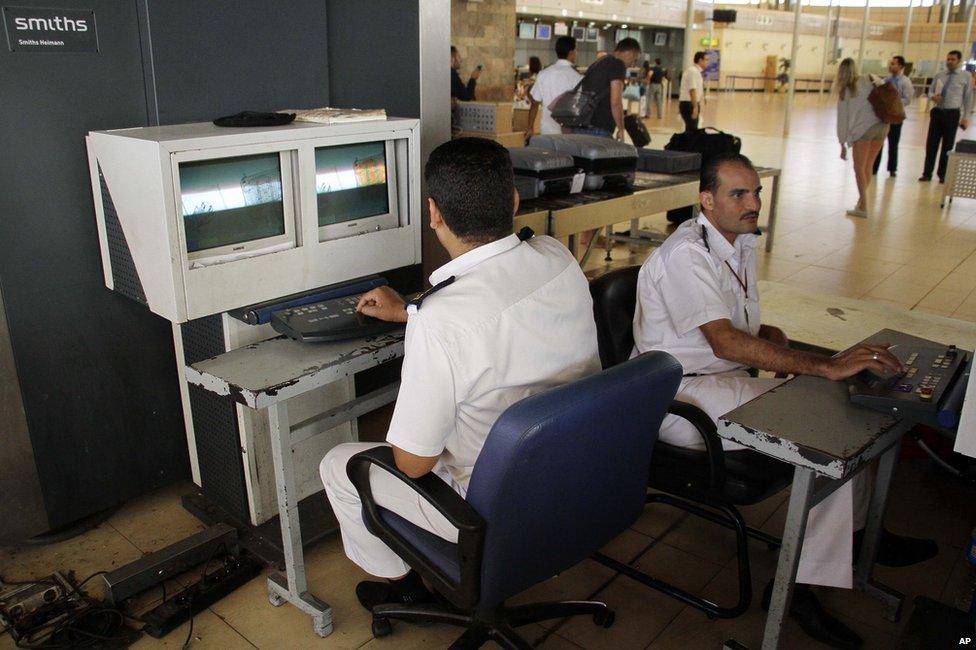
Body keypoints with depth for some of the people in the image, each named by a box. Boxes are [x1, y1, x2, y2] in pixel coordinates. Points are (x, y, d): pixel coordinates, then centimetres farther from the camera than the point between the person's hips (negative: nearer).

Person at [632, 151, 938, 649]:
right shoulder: (686, 254, -19)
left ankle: (857, 533, 18)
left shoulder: (741, 243, 12)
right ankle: (798, 583, -8)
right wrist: (824, 366, -34)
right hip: (681, 397, -9)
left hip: (727, 380, 9)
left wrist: (771, 335, -3)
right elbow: (724, 342, -30)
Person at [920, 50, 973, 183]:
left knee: (947, 146, 5)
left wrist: (966, 117, -4)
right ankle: (927, 174, 9)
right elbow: (930, 91, 12)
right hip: (937, 112, 3)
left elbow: (968, 97, 0)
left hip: (952, 114, -3)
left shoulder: (966, 76, -1)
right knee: (931, 144, 2)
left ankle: (942, 175, 15)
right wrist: (932, 96, -13)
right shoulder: (939, 75, 8)